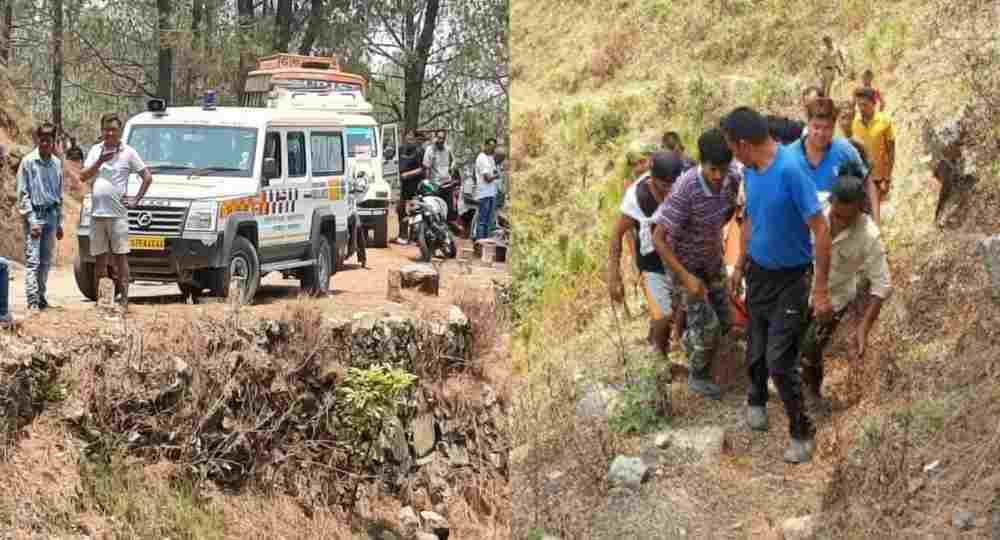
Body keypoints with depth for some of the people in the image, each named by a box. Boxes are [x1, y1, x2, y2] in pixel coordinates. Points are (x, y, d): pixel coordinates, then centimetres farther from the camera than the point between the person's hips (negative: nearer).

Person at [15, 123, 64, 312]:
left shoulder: (56, 163, 8)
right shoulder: (28, 162, -7)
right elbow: (23, 194, -7)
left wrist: (59, 222, 14)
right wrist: (32, 221, -13)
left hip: (51, 214, 5)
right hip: (34, 214, -5)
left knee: (46, 260, 9)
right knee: (32, 260, -9)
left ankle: (41, 296, 18)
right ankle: (32, 301, -11)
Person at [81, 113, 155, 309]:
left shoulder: (128, 152, 2)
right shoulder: (95, 150, 12)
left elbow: (147, 177, 3)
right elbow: (83, 177, 5)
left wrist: (136, 200, -3)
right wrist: (99, 162, -8)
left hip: (118, 214, -4)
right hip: (97, 213, 4)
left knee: (120, 257, -5)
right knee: (100, 259, 8)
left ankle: (124, 299, -4)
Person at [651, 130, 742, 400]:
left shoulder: (732, 177, -20)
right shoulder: (685, 190, -38)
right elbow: (658, 239, -31)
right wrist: (686, 278, -31)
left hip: (713, 258, 6)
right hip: (685, 262, -6)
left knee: (723, 321, 16)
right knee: (708, 325, -1)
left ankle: (690, 341, 48)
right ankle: (698, 377, 27)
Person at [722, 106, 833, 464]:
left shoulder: (790, 170, -28)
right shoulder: (750, 170, -4)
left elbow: (821, 230, -24)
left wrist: (821, 290, -22)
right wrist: (739, 265, 21)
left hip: (791, 278, -6)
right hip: (758, 272, 7)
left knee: (780, 361, -6)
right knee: (756, 351, 19)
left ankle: (802, 432, 12)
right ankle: (756, 400, 47)